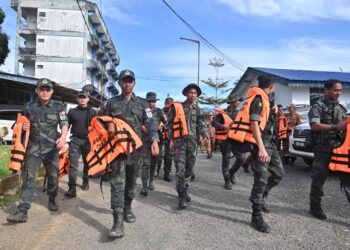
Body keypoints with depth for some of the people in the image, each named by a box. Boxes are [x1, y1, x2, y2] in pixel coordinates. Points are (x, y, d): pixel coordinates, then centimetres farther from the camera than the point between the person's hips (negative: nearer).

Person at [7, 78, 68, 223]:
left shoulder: (58, 107, 3)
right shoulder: (29, 107, 8)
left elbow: (64, 124, -7)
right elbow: (23, 124, 20)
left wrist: (63, 137, -27)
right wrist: (23, 127, -5)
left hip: (52, 148, 0)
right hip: (33, 148, 1)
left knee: (53, 176, 11)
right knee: (28, 178, -6)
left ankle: (52, 200, 33)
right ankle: (23, 211, -7)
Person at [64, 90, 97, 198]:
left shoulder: (93, 112, 6)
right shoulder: (72, 111, 8)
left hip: (88, 140, 0)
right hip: (75, 140, 0)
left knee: (87, 163, 11)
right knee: (73, 163, -8)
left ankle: (85, 182, 30)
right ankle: (72, 189, -10)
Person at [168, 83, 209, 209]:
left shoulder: (198, 110, 10)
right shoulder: (177, 107, 0)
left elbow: (202, 124, 0)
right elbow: (170, 124, 3)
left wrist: (206, 136, -19)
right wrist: (171, 139, -2)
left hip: (192, 141, 4)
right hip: (179, 141, -4)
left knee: (189, 168, 12)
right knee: (180, 168, -11)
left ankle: (184, 190, 28)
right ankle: (182, 196, -5)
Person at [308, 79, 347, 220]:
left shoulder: (341, 108, 20)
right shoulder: (318, 107, -2)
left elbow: (344, 126, 25)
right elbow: (314, 126, -15)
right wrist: (336, 127, -21)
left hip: (339, 147, 6)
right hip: (323, 148, -6)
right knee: (319, 178, -1)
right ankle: (315, 206, 9)